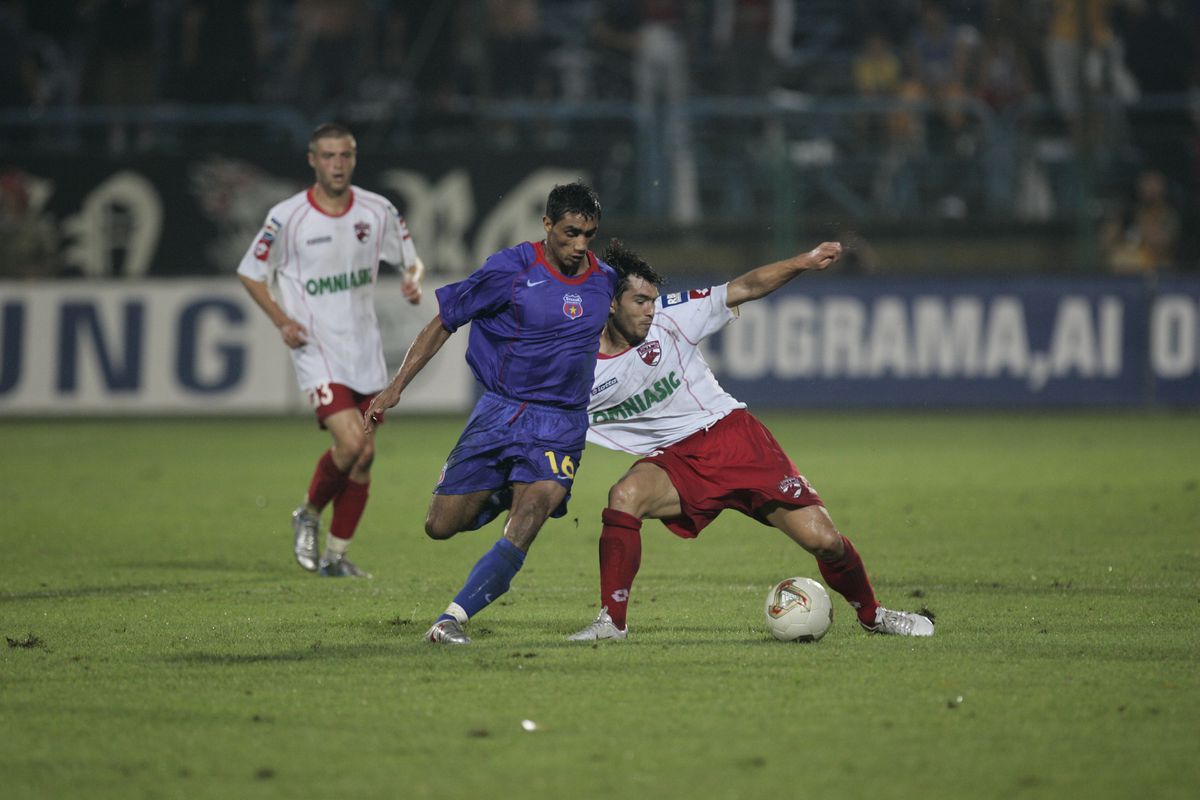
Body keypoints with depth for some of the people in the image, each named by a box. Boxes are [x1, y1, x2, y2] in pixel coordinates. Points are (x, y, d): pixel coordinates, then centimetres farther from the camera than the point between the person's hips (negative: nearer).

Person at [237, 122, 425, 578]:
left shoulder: (377, 211, 0)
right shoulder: (287, 218, -10)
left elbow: (410, 259, 15)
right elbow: (250, 273, 1)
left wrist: (414, 280, -9)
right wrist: (282, 321, -12)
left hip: (365, 349, 5)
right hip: (316, 349, -5)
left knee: (364, 458, 3)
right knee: (351, 443, -20)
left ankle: (335, 556, 17)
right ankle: (309, 515, 8)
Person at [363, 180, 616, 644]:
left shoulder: (605, 282, 5)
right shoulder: (510, 270, -8)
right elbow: (444, 322, -2)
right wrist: (395, 388, -4)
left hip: (560, 426, 1)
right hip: (498, 411, -1)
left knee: (524, 527, -23)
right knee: (441, 527, -1)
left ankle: (453, 618, -22)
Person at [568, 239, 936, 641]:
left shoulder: (670, 316, -6)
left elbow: (746, 288, -1)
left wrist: (803, 262, -12)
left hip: (731, 432, 1)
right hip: (675, 459, 0)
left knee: (823, 540, -7)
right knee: (624, 497, -34)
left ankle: (872, 614, 22)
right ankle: (612, 621, -23)